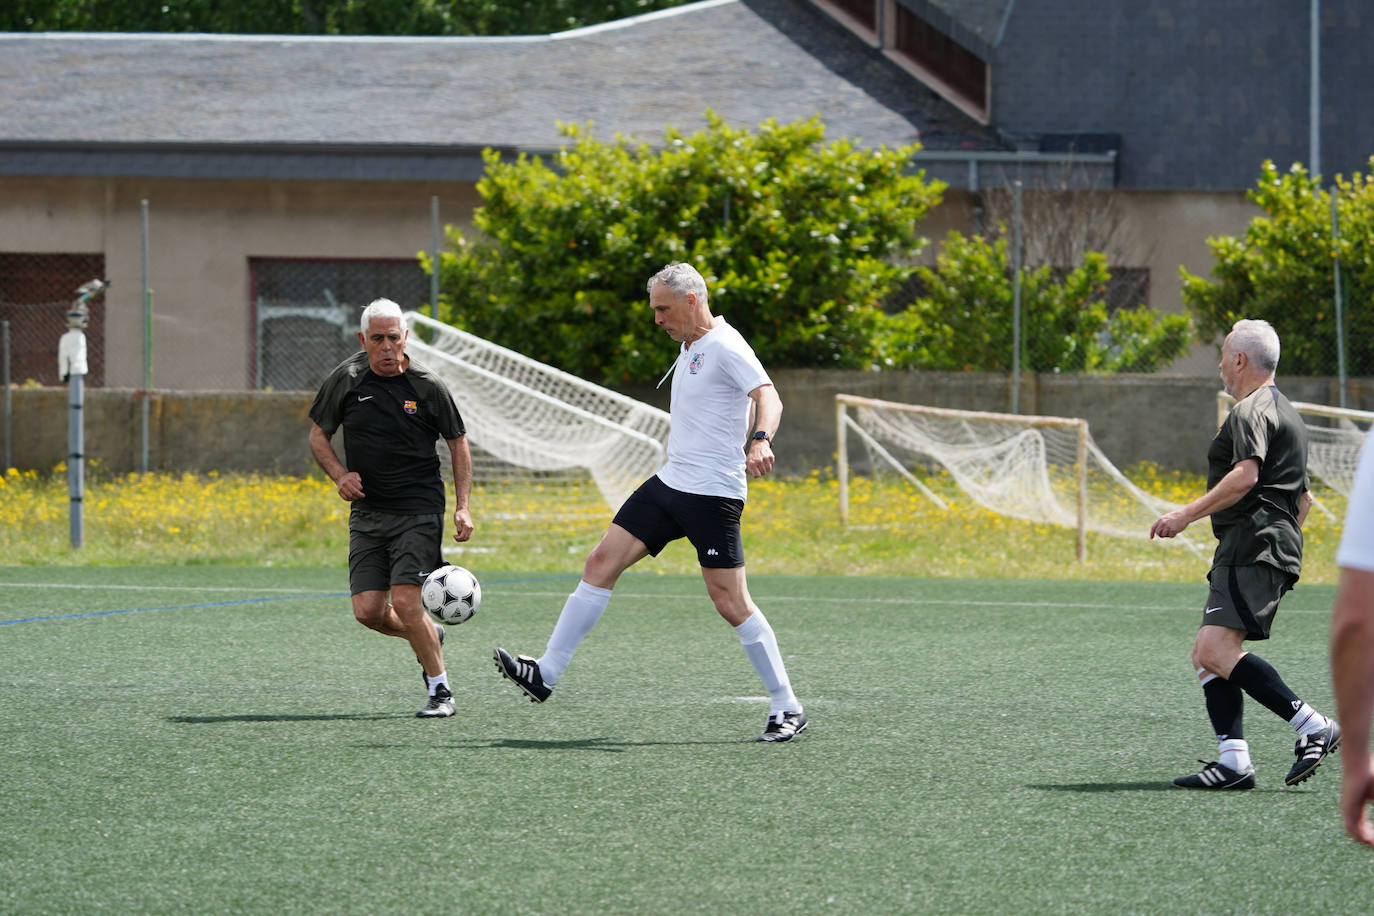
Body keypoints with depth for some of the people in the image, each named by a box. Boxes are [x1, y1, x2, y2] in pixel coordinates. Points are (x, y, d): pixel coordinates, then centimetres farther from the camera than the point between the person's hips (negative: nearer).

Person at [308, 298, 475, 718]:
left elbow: (458, 443, 6)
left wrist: (462, 507, -2)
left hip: (418, 511, -4)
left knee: (405, 602, -16)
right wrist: (339, 475, -7)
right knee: (368, 611, -3)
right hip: (367, 512, 4)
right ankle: (429, 636, 28)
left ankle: (440, 691, -1)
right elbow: (319, 434, 12)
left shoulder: (428, 387, -6)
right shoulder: (346, 380, -1)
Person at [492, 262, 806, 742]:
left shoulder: (726, 348, -14)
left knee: (731, 603, -9)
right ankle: (547, 672, 5)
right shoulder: (688, 347, 15)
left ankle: (786, 708, 1)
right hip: (670, 483, 9)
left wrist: (760, 441, -46)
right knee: (602, 561, 3)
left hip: (713, 494, -9)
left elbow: (769, 399, -28)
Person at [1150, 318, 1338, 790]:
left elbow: (1245, 476, -24)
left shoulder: (1251, 411, -7)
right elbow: (1304, 498, 32)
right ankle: (1234, 762, -6)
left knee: (1217, 649, -20)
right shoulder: (1286, 413, 27)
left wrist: (1188, 514, -22)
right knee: (1207, 654, 5)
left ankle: (1314, 727, -23)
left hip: (1253, 547, -11)